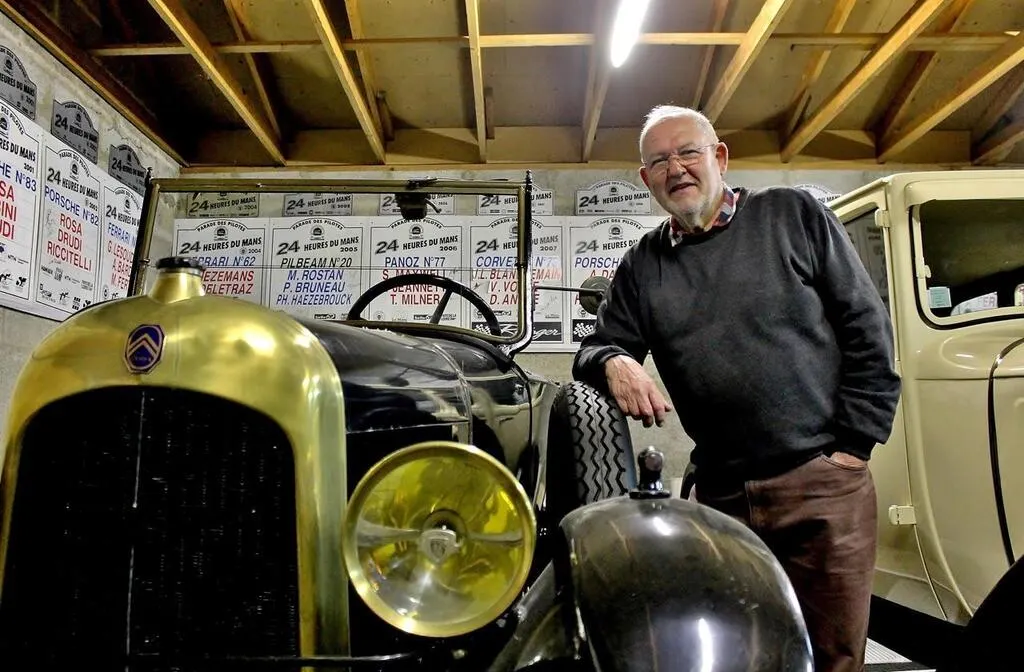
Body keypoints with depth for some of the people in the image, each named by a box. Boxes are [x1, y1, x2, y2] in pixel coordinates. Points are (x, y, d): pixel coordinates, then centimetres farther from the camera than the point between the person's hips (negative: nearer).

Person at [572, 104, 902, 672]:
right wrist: (613, 363, -14)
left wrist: (855, 443, -4)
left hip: (824, 484, -2)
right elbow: (596, 347, 11)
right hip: (721, 496, 2)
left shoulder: (793, 215, 3)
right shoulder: (641, 266, 11)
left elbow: (867, 326, 1)